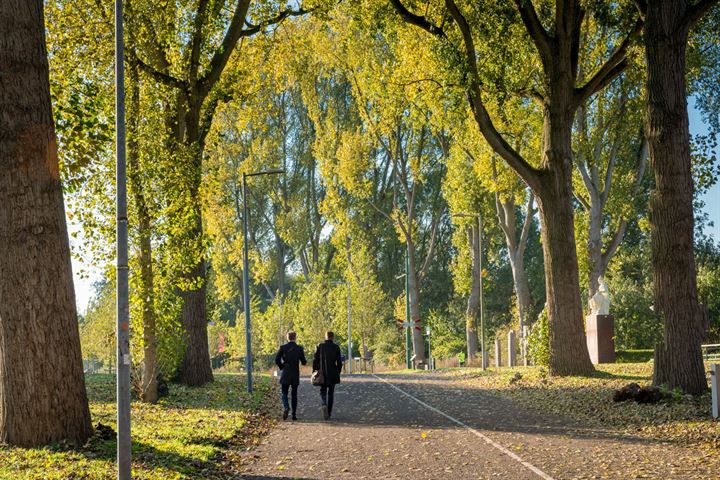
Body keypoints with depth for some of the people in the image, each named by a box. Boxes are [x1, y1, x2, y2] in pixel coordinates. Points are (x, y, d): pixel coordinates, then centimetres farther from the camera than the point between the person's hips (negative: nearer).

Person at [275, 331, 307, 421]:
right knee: (294, 394, 10)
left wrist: (282, 367, 6)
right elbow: (304, 362, -1)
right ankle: (294, 414, 7)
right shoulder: (299, 348, -3)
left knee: (284, 393, 7)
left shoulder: (282, 347, -5)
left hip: (285, 374, -1)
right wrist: (305, 361, 21)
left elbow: (277, 360, -10)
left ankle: (286, 407, -21)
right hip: (295, 375, 1)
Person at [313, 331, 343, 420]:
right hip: (333, 374, 0)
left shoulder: (320, 346, -2)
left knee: (323, 392, 9)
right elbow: (339, 362, -3)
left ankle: (324, 405, -20)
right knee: (331, 393, 12)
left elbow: (315, 360, -1)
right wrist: (338, 372, 8)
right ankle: (329, 412, 13)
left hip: (322, 373, 0)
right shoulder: (336, 347, -3)